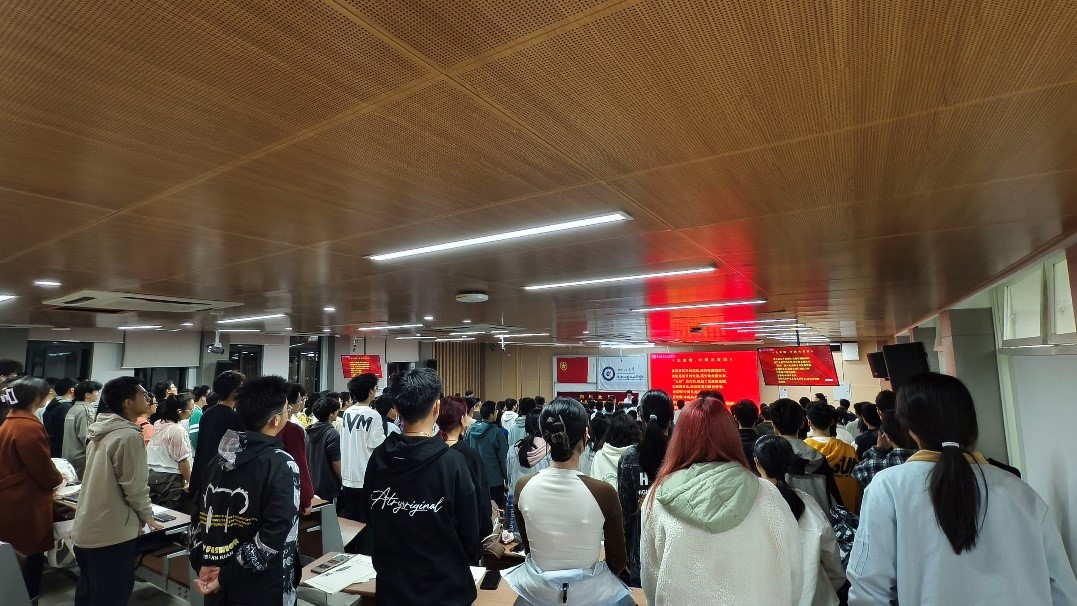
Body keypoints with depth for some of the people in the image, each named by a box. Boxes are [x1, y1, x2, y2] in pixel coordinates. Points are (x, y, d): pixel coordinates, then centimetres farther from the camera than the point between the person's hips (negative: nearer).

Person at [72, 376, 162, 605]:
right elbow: (135, 487, -19)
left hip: (87, 530, 9)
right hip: (111, 534, -9)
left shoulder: (102, 432, 7)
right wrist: (148, 516, -1)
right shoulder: (129, 436, -21)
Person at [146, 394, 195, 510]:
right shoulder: (178, 430, -18)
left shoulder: (158, 424, 5)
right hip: (169, 478, -8)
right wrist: (189, 481, -5)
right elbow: (182, 460, -15)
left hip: (151, 474, 8)